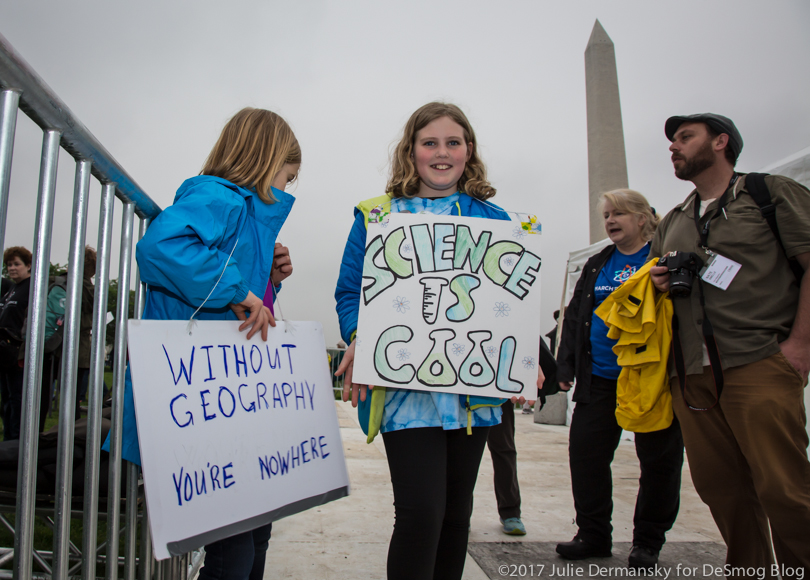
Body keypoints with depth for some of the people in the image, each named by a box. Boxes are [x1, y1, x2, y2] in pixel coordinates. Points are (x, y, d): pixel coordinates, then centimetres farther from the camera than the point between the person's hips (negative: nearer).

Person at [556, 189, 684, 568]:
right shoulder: (597, 265, 15)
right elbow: (574, 316, 15)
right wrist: (565, 366, 8)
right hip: (599, 378, 4)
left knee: (659, 459, 6)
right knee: (585, 452, 3)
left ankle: (648, 541, 24)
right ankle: (593, 534, 20)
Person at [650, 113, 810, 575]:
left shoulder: (773, 193, 6)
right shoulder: (672, 223, 23)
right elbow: (656, 275, 33)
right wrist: (659, 284, 9)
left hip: (758, 364, -5)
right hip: (692, 375, 6)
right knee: (719, 487, 6)